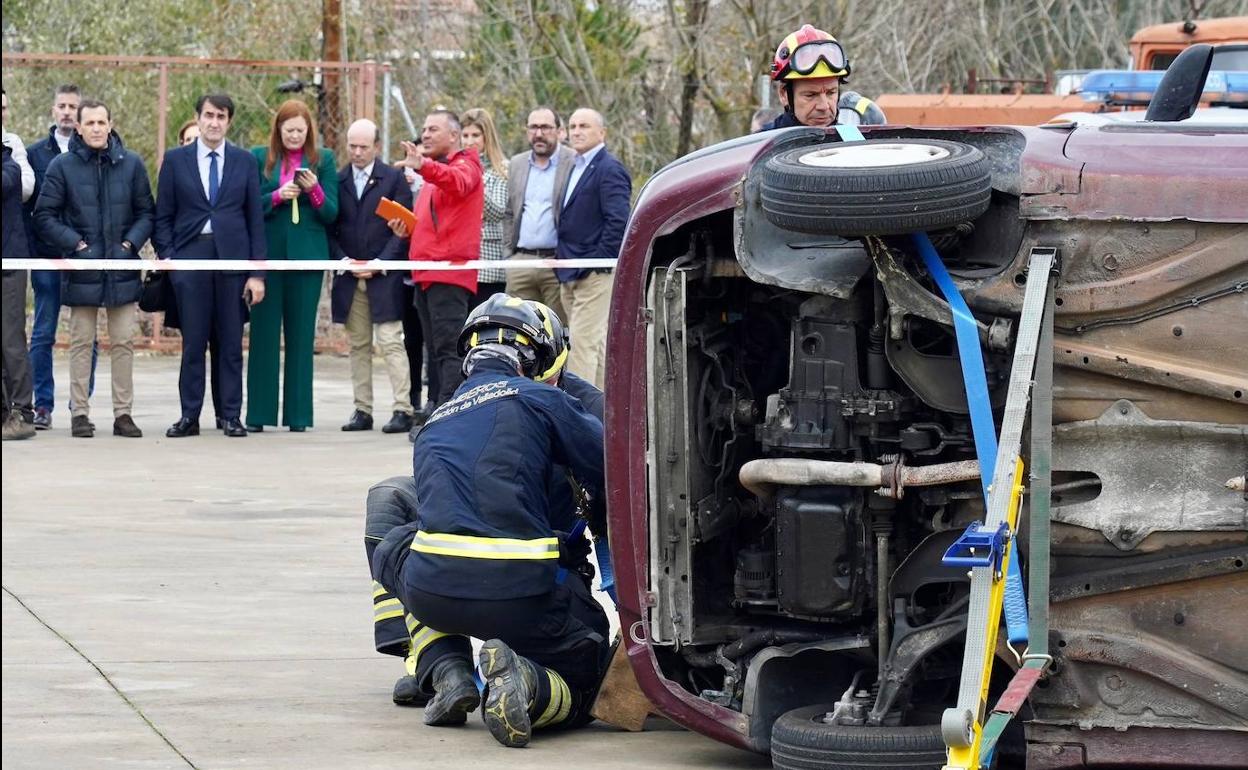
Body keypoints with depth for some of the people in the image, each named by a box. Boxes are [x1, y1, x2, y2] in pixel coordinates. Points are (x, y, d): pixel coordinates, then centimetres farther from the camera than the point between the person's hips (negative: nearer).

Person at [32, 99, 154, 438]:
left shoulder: (131, 164, 4)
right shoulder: (63, 166, -1)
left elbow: (146, 213, 10)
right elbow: (44, 216, 0)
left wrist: (130, 244, -5)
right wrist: (76, 244, -9)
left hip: (122, 269, 2)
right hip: (81, 271, -2)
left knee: (123, 344, 4)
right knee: (81, 344, 3)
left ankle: (123, 413, 9)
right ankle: (79, 413, 8)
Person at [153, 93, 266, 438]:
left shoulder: (245, 162, 8)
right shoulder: (175, 160, 7)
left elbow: (256, 219, 6)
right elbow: (163, 216, 8)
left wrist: (257, 273, 0)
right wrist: (167, 256, -5)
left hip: (233, 258, 0)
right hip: (190, 258, 0)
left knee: (231, 343, 2)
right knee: (193, 342, 1)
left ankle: (231, 416, 7)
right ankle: (189, 416, 5)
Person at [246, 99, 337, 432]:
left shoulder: (323, 160, 7)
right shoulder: (260, 158, 7)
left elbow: (332, 214, 5)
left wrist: (315, 190, -14)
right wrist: (277, 197, -14)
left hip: (306, 256, 0)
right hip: (268, 255, 0)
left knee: (301, 336, 2)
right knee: (264, 333, 0)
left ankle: (298, 415, 5)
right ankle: (259, 414, 2)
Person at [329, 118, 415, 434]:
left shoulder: (394, 179, 2)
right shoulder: (337, 180, 9)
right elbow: (330, 228, 10)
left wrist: (380, 264, -10)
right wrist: (344, 262, -5)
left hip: (384, 277, -3)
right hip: (349, 276, 3)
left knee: (391, 342, -9)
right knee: (358, 345, 6)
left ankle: (403, 409, -10)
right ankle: (362, 411, 9)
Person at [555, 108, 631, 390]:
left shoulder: (610, 170, -10)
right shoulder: (578, 168, 19)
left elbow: (618, 221, -18)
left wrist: (595, 262, -18)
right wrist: (563, 261, 14)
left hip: (595, 274, -9)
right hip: (573, 275, 9)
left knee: (583, 342, -13)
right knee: (597, 343, 13)